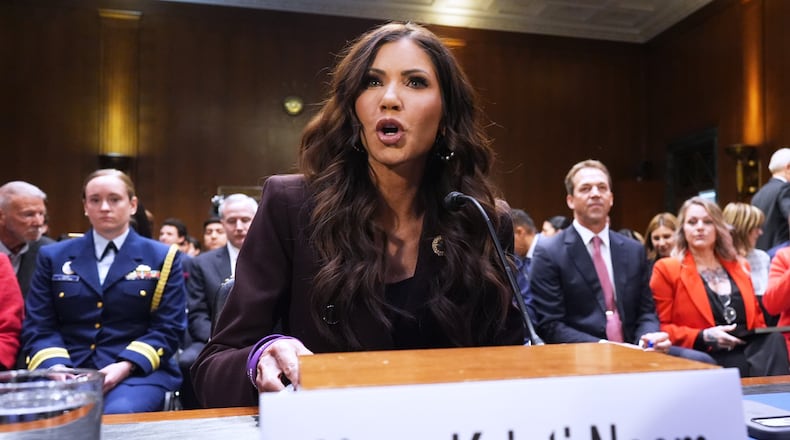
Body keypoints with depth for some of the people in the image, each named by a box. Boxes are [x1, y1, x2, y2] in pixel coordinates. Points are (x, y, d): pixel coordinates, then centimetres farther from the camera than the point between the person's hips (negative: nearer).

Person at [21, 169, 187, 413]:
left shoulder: (162, 257, 8)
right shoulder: (54, 256, 15)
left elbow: (168, 328, 2)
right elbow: (38, 327, 9)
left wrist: (125, 366, -14)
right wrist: (57, 367, -12)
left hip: (139, 371, -1)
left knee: (118, 415, -33)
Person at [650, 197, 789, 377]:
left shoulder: (739, 266, 21)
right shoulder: (666, 269, 3)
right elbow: (662, 328, -1)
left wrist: (767, 345, 5)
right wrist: (703, 337, -16)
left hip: (750, 353, 6)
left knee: (775, 341, -27)